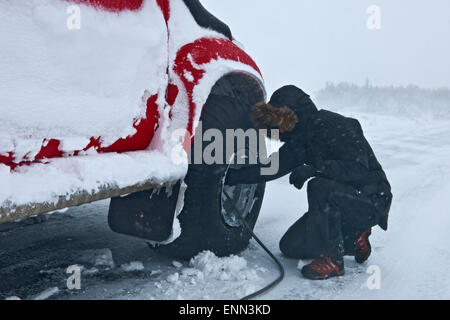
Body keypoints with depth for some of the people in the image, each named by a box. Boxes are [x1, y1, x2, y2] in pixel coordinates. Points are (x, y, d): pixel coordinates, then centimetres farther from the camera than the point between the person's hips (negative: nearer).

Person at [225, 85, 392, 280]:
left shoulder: (334, 126, -21)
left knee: (319, 187, -36)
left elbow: (359, 169, -30)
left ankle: (332, 260, -22)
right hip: (341, 199, 8)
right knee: (290, 247, 1)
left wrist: (314, 168, -39)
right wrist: (231, 177, 6)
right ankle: (354, 237, 14)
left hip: (371, 200, -8)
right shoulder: (302, 137, 3)